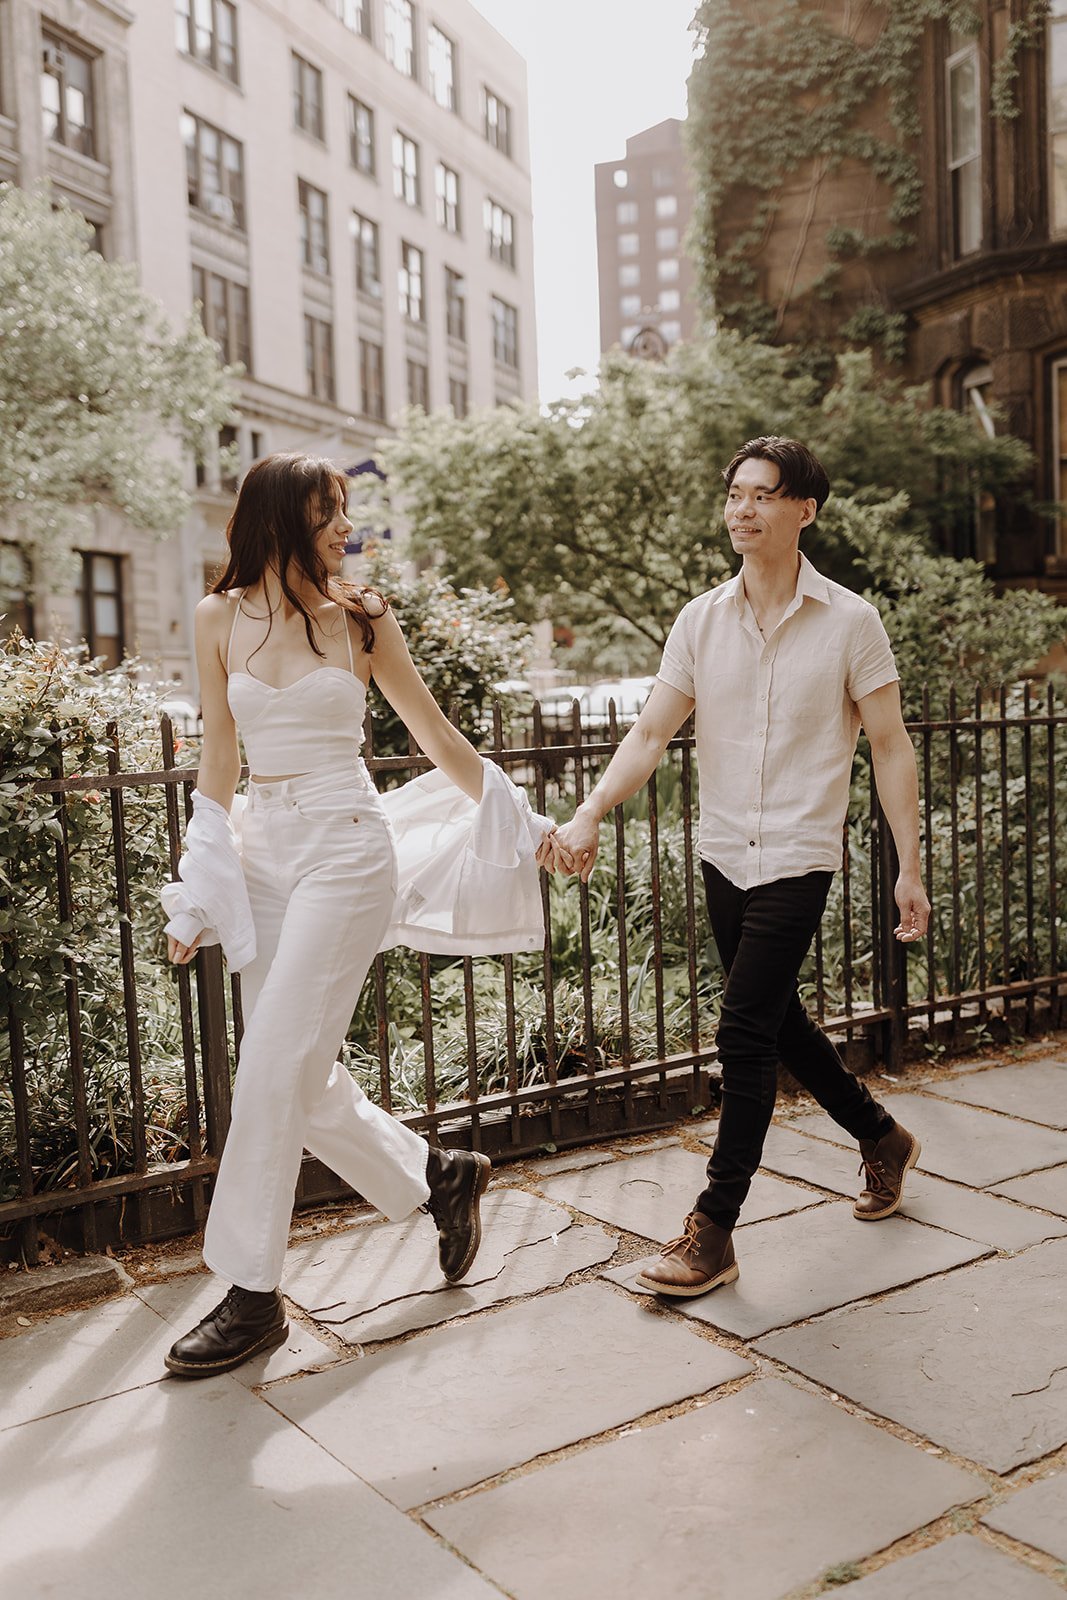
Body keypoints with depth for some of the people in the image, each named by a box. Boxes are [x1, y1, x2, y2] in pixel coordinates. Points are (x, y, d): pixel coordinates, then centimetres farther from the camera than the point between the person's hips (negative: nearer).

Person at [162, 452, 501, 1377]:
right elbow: (220, 759, 10)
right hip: (266, 854, 4)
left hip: (346, 849, -4)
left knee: (275, 1074, -7)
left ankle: (253, 1296, 6)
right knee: (303, 1080, 8)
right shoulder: (220, 620, 7)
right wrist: (199, 889, 7)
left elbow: (438, 737, 9)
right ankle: (440, 1177, 31)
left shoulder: (360, 617, 1)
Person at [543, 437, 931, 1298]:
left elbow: (892, 750, -3)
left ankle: (713, 1232, 4)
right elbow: (651, 733, -2)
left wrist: (910, 869, -6)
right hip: (723, 855, 5)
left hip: (799, 858, -5)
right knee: (778, 1022, 16)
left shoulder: (849, 621, -5)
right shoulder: (701, 620, 4)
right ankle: (882, 1138, 41)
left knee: (745, 1033, -8)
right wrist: (589, 816, -17)